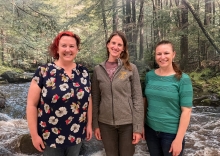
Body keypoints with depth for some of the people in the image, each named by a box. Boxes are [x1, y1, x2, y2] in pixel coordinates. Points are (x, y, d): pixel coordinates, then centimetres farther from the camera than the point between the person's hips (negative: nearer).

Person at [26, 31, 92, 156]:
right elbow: (32, 104, -10)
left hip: (76, 135, 4)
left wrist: (89, 124, 8)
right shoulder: (43, 72, -12)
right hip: (50, 137, -3)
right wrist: (34, 135, -9)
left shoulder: (83, 72, 0)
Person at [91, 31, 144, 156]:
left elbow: (138, 99, -6)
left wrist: (138, 127, -9)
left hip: (127, 123, -2)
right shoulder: (98, 69, 1)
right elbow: (95, 99, 5)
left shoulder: (131, 68, -5)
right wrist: (95, 124, 4)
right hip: (105, 123, 2)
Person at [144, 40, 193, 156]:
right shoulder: (149, 75, -1)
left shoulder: (183, 79, -12)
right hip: (150, 129, 4)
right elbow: (145, 101, 6)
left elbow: (186, 111, -13)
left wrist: (179, 139, -15)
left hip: (172, 132, -3)